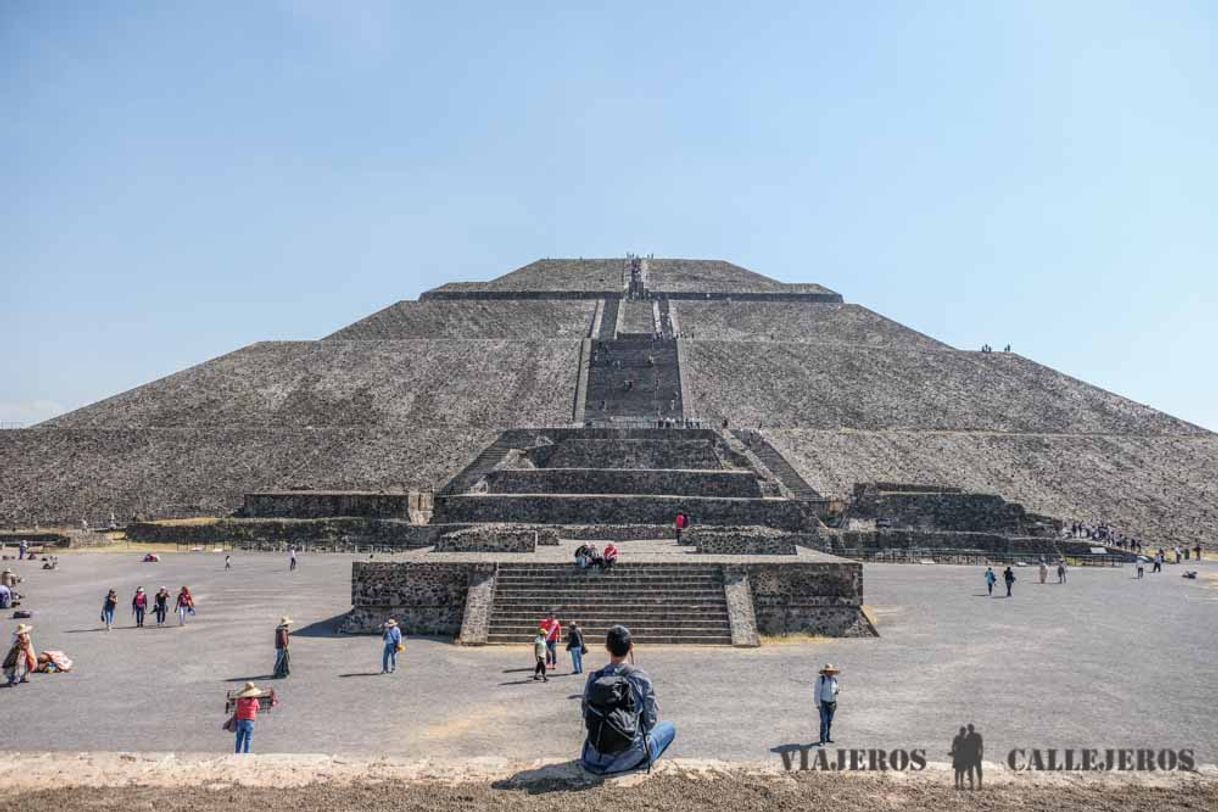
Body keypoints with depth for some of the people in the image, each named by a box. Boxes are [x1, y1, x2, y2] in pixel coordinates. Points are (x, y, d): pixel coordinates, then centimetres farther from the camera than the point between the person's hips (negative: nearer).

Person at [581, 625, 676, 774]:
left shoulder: (593, 678, -6)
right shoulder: (640, 677, -14)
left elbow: (587, 717, 5)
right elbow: (651, 719, -5)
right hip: (631, 757, -3)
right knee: (669, 727, 21)